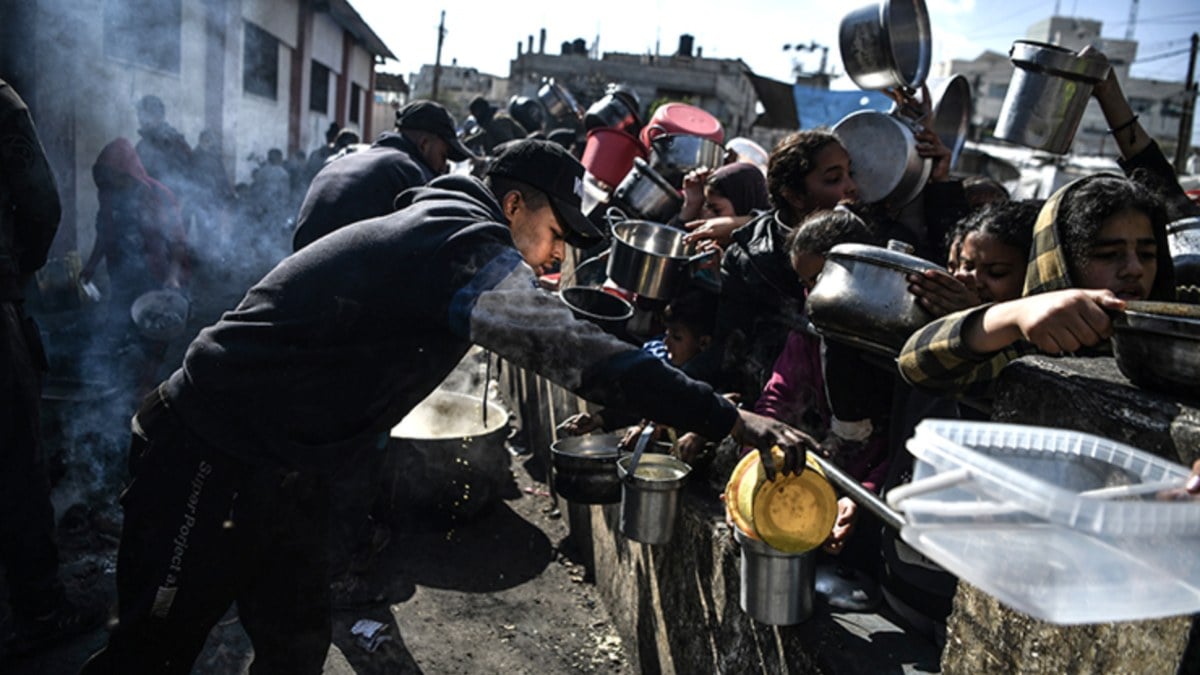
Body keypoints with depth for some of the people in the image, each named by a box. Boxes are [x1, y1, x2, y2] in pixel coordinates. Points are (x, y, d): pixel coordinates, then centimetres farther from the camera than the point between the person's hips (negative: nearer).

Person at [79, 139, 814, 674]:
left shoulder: (436, 228, 10)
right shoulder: (469, 245, -21)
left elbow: (542, 331, 20)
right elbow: (580, 353, -28)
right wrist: (731, 419, -26)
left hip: (277, 467, 10)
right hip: (213, 462, -9)